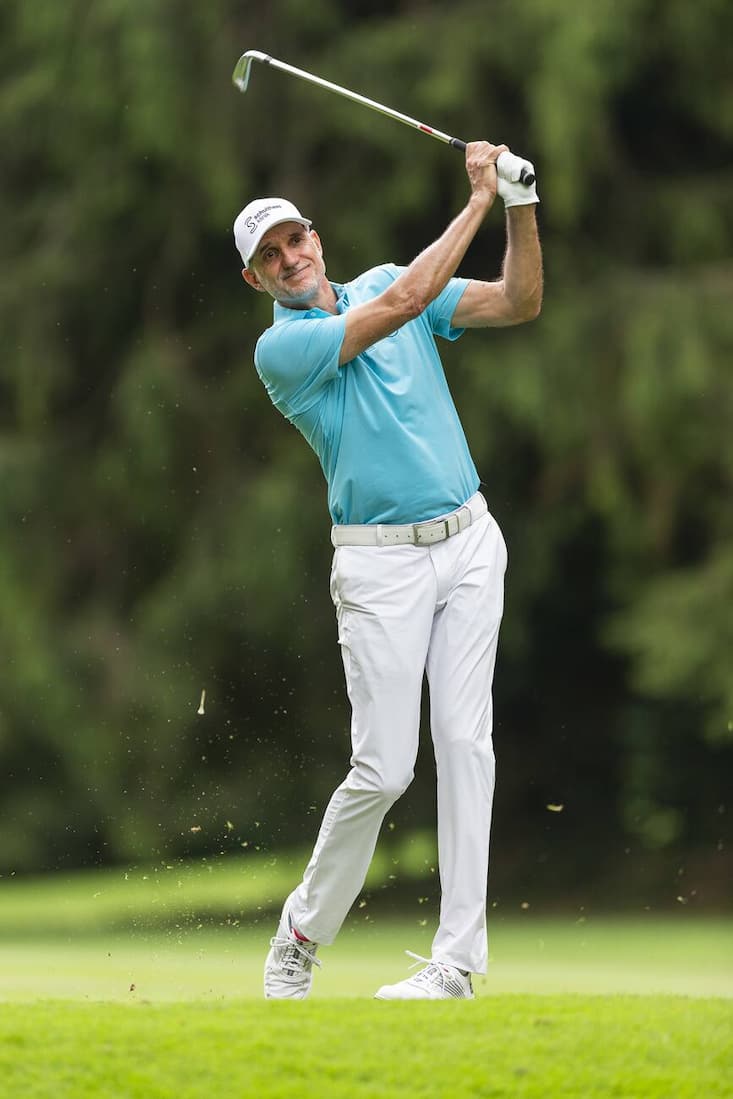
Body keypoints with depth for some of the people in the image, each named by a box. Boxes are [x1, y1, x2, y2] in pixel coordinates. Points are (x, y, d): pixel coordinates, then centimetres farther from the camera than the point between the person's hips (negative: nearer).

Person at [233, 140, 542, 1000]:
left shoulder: (381, 281, 11)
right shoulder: (279, 348, -8)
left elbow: (519, 302, 5)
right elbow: (403, 305, -19)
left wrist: (521, 204, -11)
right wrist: (478, 201, -16)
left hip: (469, 541, 5)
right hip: (381, 563, -5)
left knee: (466, 744, -3)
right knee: (383, 768, -9)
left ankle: (458, 961, -1)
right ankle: (300, 937, 11)